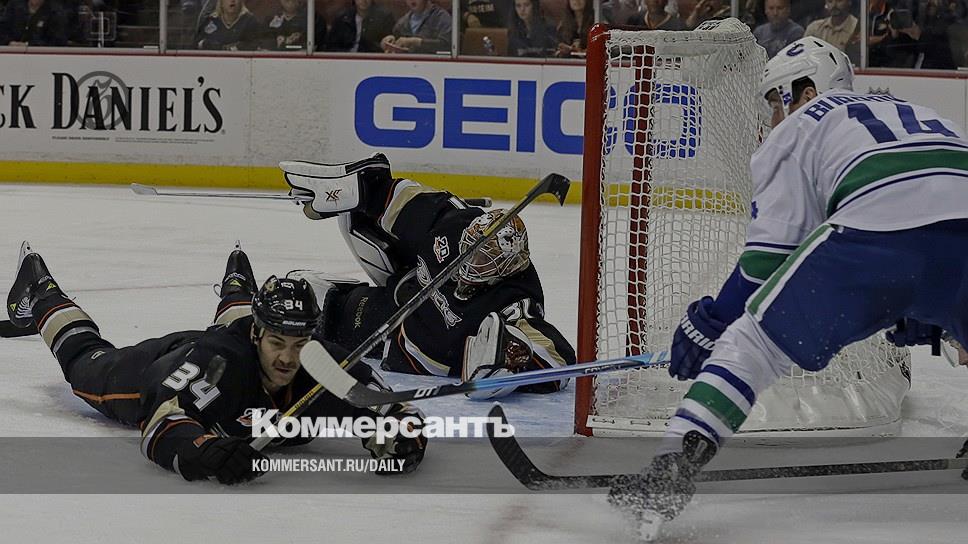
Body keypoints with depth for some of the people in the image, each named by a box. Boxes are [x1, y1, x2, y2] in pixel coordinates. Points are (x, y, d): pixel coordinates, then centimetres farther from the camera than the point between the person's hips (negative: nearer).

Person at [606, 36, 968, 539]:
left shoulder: (801, 127, 24)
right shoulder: (908, 111, 40)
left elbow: (771, 250, 13)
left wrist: (710, 322, 20)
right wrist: (924, 308, 43)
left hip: (875, 226, -5)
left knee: (756, 339, 5)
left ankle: (673, 467, -9)